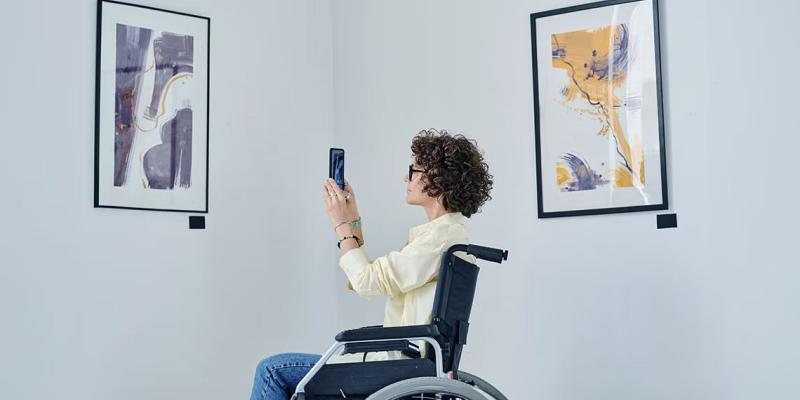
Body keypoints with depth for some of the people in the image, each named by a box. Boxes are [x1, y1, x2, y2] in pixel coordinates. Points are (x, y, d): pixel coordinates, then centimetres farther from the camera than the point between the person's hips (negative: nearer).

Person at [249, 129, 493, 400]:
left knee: (273, 371, -5)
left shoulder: (443, 235, -17)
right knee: (276, 369, 18)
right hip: (404, 361, 10)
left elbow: (368, 282, -21)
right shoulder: (441, 231, 15)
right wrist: (352, 218, 13)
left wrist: (341, 225, -8)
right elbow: (369, 276, 16)